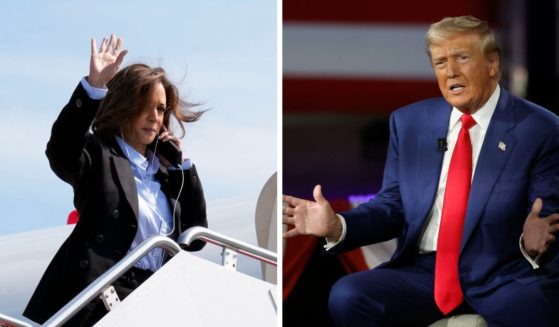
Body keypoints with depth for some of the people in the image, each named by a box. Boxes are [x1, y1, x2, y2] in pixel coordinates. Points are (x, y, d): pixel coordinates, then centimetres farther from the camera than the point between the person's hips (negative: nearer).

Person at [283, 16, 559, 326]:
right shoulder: (409, 123, 12)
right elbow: (392, 205, 13)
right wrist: (337, 225, -5)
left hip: (505, 277, -3)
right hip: (424, 270, 4)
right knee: (346, 297, -25)